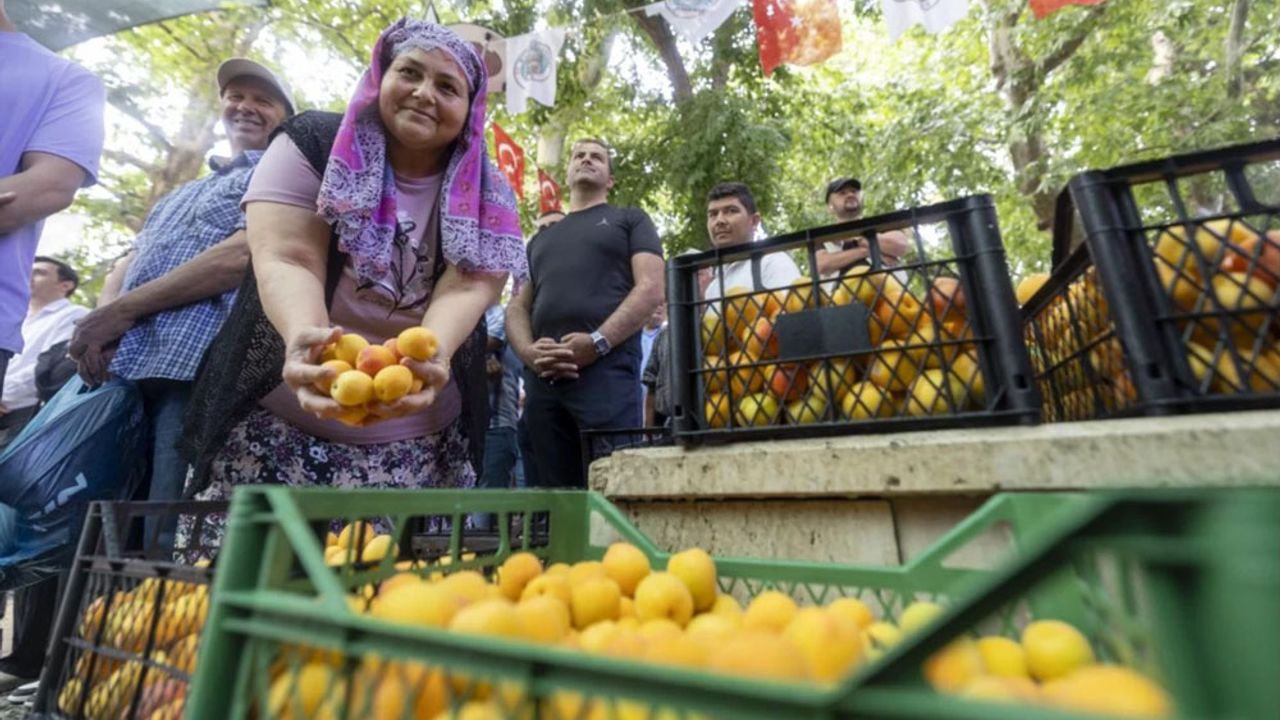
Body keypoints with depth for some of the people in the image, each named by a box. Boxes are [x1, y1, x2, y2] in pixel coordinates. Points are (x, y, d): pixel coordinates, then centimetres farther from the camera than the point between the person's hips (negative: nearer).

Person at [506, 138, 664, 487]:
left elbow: (652, 288, 0)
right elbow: (517, 306, 20)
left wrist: (597, 342, -14)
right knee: (556, 491, 7)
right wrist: (528, 351, -3)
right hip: (542, 375, 5)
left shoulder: (630, 219, 16)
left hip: (607, 368, -4)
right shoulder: (541, 238, 29)